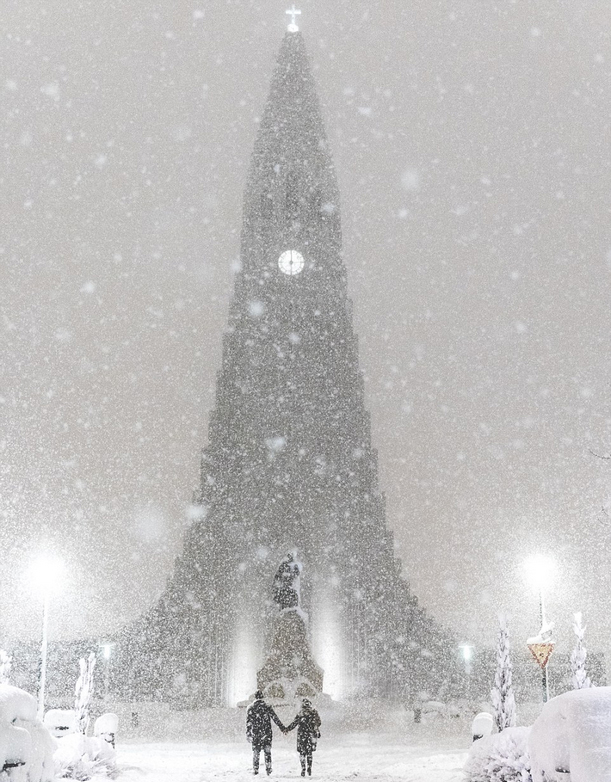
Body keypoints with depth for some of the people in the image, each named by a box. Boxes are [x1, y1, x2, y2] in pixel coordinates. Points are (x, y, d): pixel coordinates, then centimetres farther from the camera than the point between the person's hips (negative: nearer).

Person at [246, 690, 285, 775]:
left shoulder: (251, 709, -2)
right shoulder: (267, 707, -1)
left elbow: (248, 723, -6)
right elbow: (275, 719, -2)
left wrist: (248, 734, -5)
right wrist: (282, 728, 1)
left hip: (256, 734, 0)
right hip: (267, 733, 0)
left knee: (256, 752, 10)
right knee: (267, 752, 7)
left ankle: (255, 770, 13)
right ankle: (268, 769, 0)